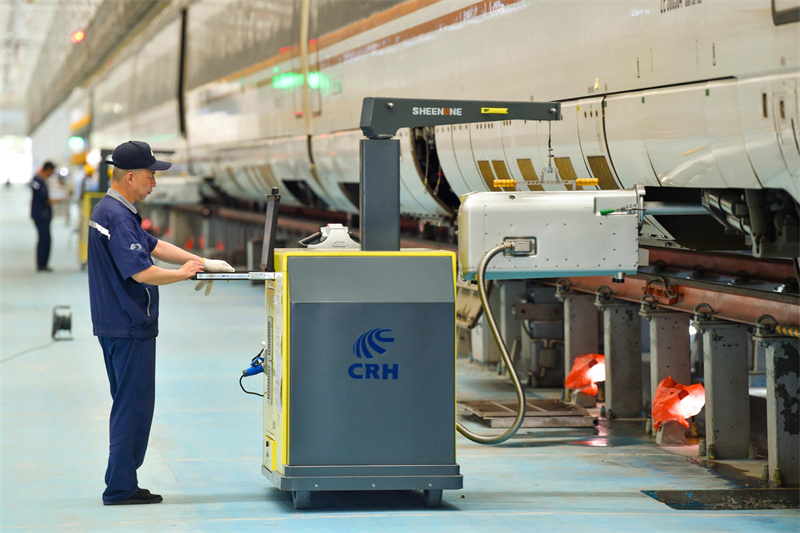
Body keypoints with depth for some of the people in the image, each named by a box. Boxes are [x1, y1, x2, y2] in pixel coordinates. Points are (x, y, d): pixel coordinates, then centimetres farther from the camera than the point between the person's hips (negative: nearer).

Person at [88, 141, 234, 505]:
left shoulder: (107, 211, 14)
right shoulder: (118, 218, -20)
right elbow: (141, 272, -26)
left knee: (128, 404, 15)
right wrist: (183, 273, -11)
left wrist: (201, 262, 13)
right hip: (131, 328, -11)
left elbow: (152, 245, 18)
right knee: (134, 405, -5)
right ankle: (121, 488, -2)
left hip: (115, 325, 11)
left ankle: (121, 484, 19)